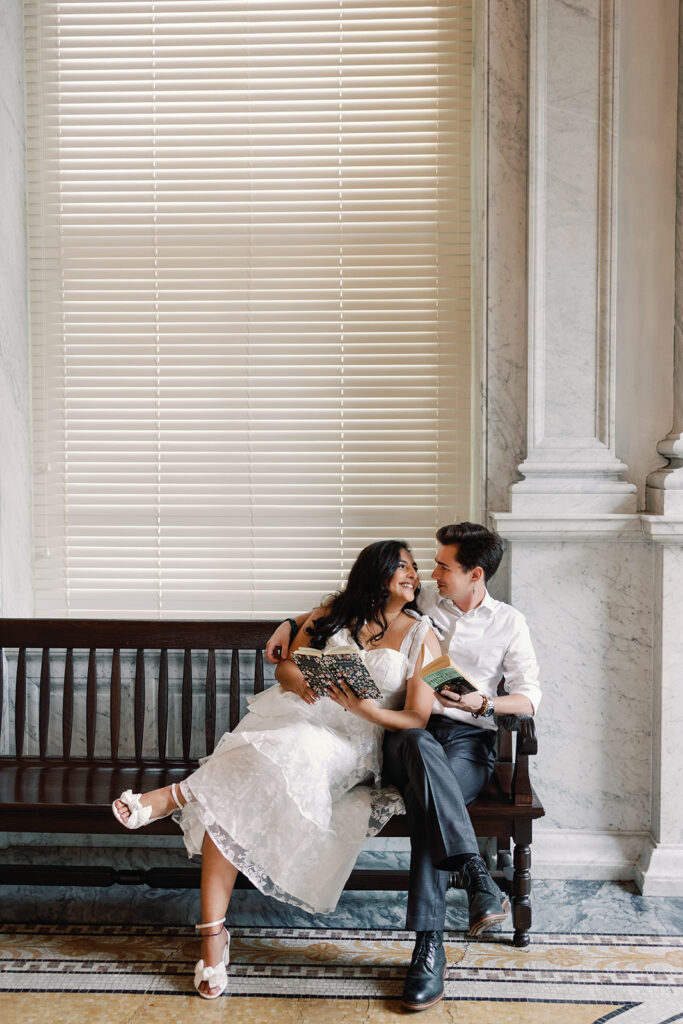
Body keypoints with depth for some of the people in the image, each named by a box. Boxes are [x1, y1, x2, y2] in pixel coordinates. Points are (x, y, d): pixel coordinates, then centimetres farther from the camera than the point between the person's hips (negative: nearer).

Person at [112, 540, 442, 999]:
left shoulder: (422, 636, 7)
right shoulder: (334, 614, 15)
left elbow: (417, 718, 0)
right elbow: (285, 665, 13)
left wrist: (364, 707, -17)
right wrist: (301, 682, -11)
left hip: (352, 741, -2)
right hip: (295, 715, 2)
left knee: (291, 752, -38)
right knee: (232, 796, -27)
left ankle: (177, 797, -23)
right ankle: (213, 935, -27)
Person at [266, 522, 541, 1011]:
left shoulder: (509, 623, 11)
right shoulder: (419, 607, 16)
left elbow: (529, 698, 8)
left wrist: (482, 703, -11)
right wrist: (292, 623, 8)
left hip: (468, 739, -1)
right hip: (408, 731, 1)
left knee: (428, 803, -36)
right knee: (421, 744, -40)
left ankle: (429, 946, -36)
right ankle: (476, 873, -47)